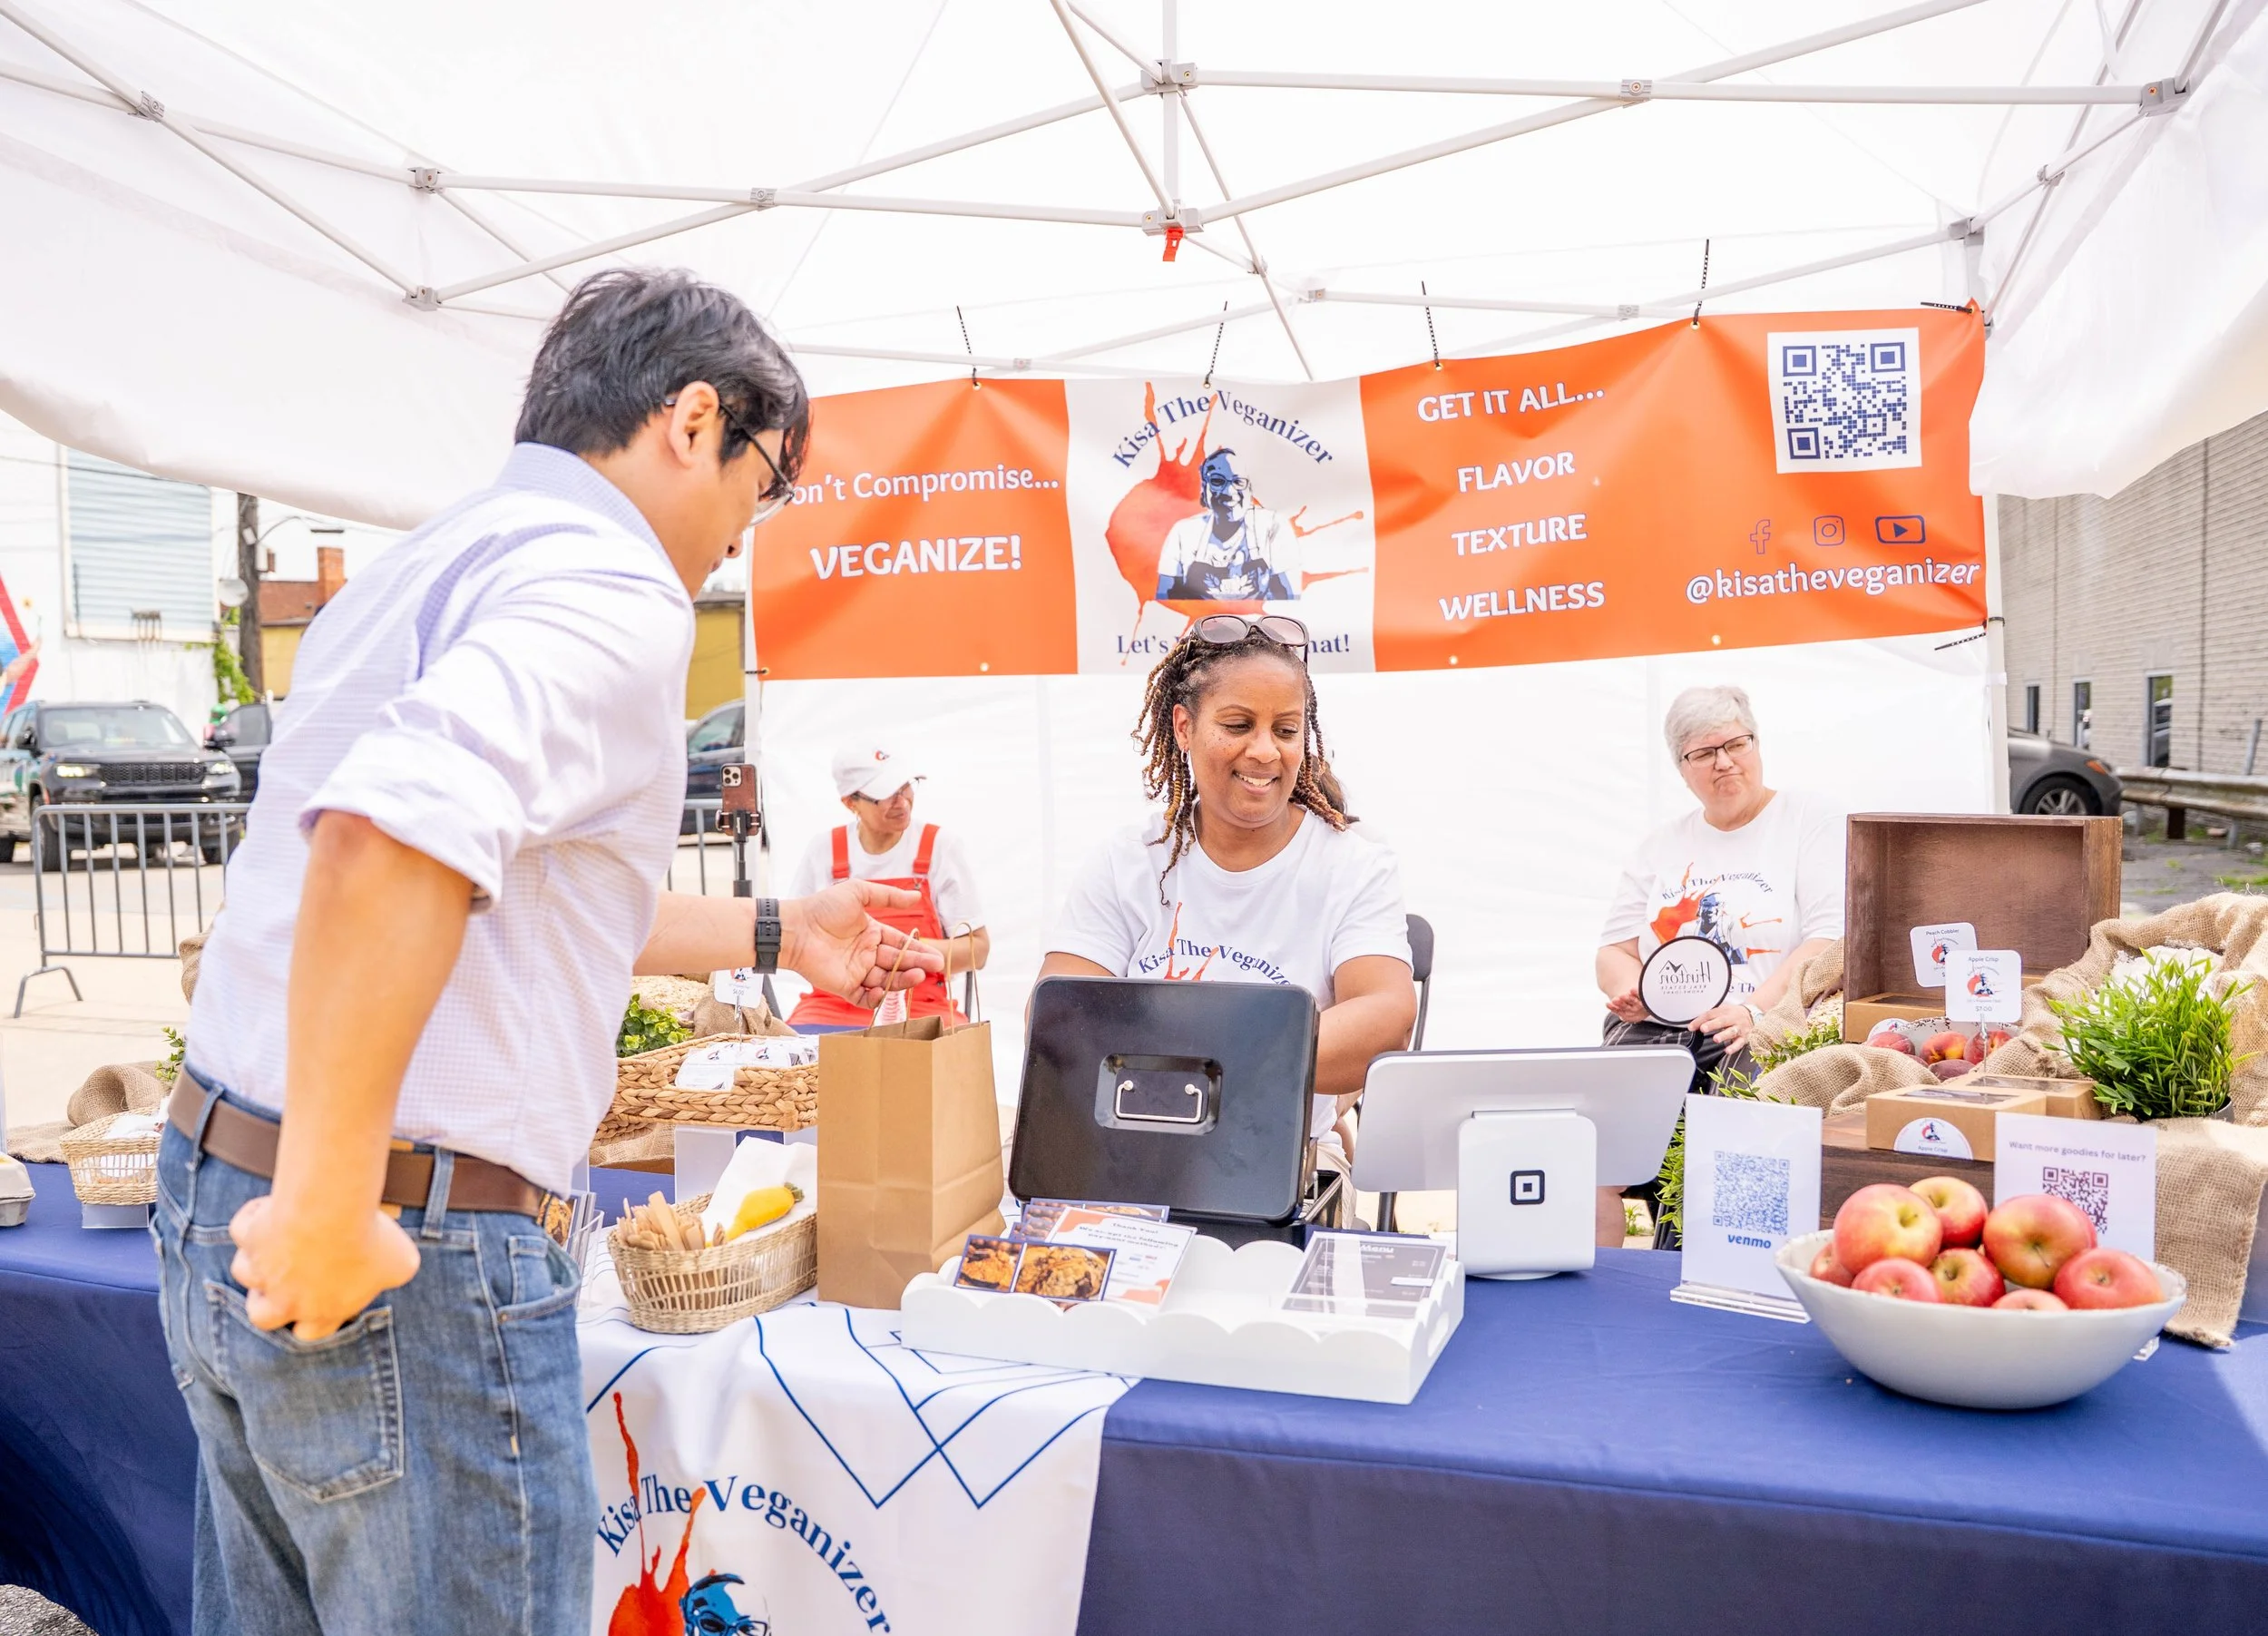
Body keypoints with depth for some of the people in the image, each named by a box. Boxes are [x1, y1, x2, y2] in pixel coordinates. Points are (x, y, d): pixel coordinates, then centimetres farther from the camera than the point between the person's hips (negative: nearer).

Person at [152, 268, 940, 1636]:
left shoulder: (428, 566, 16)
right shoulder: (613, 593, -15)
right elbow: (395, 834, -34)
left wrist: (780, 935, 31)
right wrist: (328, 1209, -25)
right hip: (408, 1255, -9)